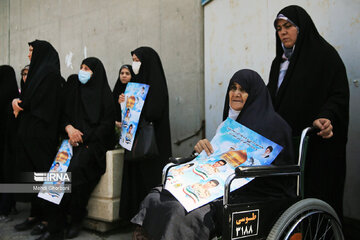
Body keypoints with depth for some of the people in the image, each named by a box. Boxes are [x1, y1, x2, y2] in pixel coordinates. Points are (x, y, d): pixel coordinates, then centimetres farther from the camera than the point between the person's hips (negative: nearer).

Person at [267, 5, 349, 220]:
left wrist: (325, 118, -26)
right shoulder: (279, 61, 20)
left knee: (315, 193, -5)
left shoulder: (325, 55, -1)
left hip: (316, 143, -5)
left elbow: (340, 95, -9)